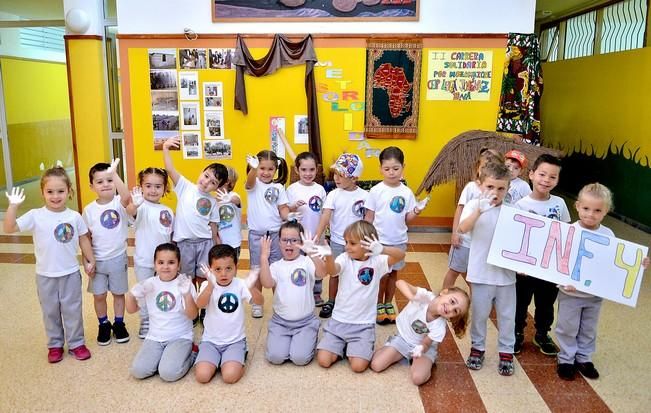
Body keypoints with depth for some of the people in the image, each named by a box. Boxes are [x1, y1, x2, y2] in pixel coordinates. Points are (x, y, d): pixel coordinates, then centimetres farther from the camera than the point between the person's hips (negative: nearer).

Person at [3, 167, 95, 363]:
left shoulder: (74, 217, -7)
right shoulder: (35, 216, -12)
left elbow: (84, 239, 5)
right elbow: (9, 228, -20)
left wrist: (90, 261, 7)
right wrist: (13, 205, -30)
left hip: (71, 273, 0)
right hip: (45, 275, 0)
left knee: (72, 310, 11)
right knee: (50, 312, 15)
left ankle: (76, 343, 27)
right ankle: (55, 345, 32)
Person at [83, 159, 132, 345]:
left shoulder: (119, 203, -12)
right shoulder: (89, 210, -6)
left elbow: (127, 197, -38)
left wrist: (114, 174, -46)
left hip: (118, 258, -1)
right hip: (97, 260, 2)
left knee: (118, 293, 14)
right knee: (99, 295, 11)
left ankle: (119, 324, 31)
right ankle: (103, 325, 32)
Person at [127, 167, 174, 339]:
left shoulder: (168, 211, 1)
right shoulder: (142, 207, -15)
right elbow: (130, 212, -41)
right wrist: (134, 204, -64)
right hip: (144, 261, -4)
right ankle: (145, 322, 32)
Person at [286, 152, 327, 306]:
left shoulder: (320, 189, -1)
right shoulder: (292, 189, -7)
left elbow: (324, 212, 6)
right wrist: (295, 206, -24)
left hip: (316, 235, 2)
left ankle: (316, 293, 30)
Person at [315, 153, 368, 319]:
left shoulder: (364, 196, -8)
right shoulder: (333, 195, -9)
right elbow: (325, 216, -17)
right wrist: (317, 237, -28)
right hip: (337, 241, 1)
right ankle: (331, 302, 29)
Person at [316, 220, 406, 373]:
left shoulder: (376, 261, -8)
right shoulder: (344, 259, -6)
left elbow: (401, 255, -23)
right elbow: (332, 271, -27)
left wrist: (382, 249, -45)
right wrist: (328, 256, -51)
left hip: (363, 324, -1)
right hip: (339, 321, 2)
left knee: (358, 366, -16)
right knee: (323, 360, -9)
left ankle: (353, 348, 16)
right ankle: (343, 346, 20)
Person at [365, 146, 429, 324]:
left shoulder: (406, 192, -3)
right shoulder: (376, 191, -9)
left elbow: (407, 219, 2)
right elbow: (369, 217, -4)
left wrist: (417, 211, -17)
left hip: (399, 241, 3)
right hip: (379, 241, -3)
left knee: (393, 273, 15)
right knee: (382, 274, 4)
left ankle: (388, 304, 31)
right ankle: (379, 304, 24)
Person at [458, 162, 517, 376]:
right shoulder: (474, 205, -8)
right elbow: (463, 228, -27)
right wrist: (479, 210, -42)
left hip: (506, 272, 2)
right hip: (481, 273, -2)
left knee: (507, 315, 14)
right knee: (479, 313, 13)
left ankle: (506, 351, 31)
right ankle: (477, 347, 33)